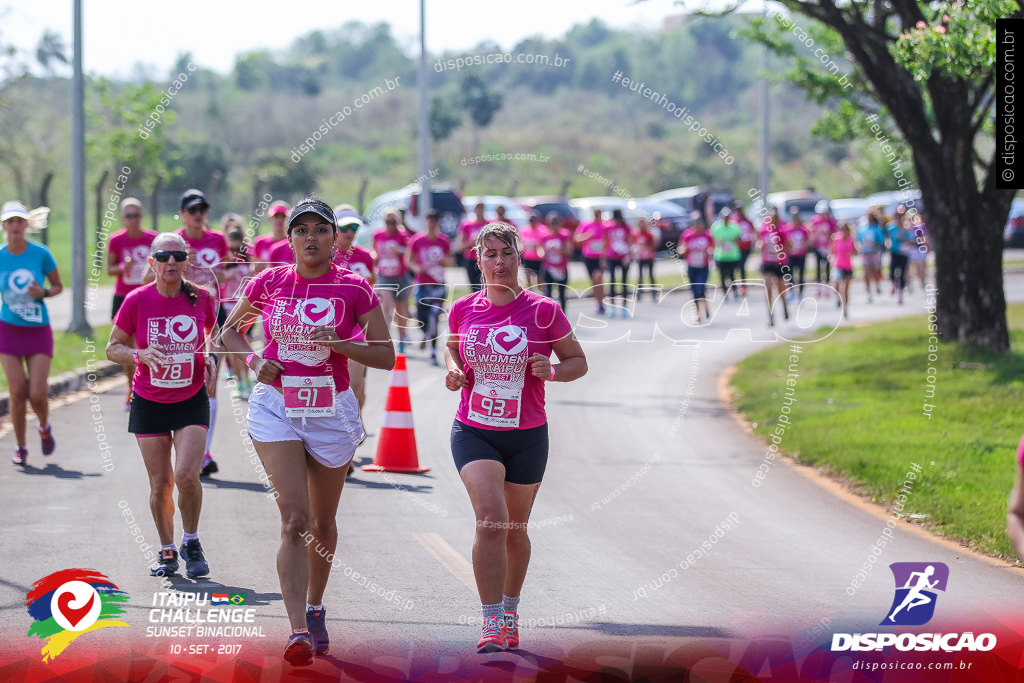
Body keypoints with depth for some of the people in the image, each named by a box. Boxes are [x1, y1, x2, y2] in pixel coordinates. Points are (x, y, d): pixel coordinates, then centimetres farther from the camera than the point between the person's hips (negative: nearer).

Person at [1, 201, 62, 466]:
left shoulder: (41, 254, -6)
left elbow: (58, 286, 5)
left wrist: (44, 293, -14)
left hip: (39, 331, -1)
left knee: (37, 394, -7)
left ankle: (45, 428, 27)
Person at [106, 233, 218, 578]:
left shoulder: (201, 298, -4)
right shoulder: (137, 300, -8)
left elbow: (213, 335, 16)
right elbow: (113, 348, 0)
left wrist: (211, 358, -3)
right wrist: (140, 355, -19)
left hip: (192, 402, 0)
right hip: (149, 403, 0)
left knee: (187, 475, -15)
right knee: (161, 483, 3)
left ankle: (191, 543, 8)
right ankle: (167, 552, 21)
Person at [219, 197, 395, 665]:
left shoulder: (354, 289, -3)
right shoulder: (269, 282, 1)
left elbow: (386, 356, -2)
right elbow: (230, 331, 15)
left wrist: (339, 344, -18)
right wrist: (253, 360, -5)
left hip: (331, 410, 1)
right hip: (276, 407, -1)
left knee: (322, 522, 14)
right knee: (295, 519, -14)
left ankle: (315, 609, 38)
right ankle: (298, 631, -20)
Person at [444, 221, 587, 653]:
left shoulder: (543, 311, -7)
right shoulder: (464, 309, 0)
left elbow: (578, 362, 2)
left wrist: (552, 370, -18)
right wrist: (453, 370, 0)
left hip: (528, 436, 0)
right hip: (473, 433, 0)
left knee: (515, 529, 14)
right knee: (490, 518, -20)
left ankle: (510, 610, 38)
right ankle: (492, 625, -17)